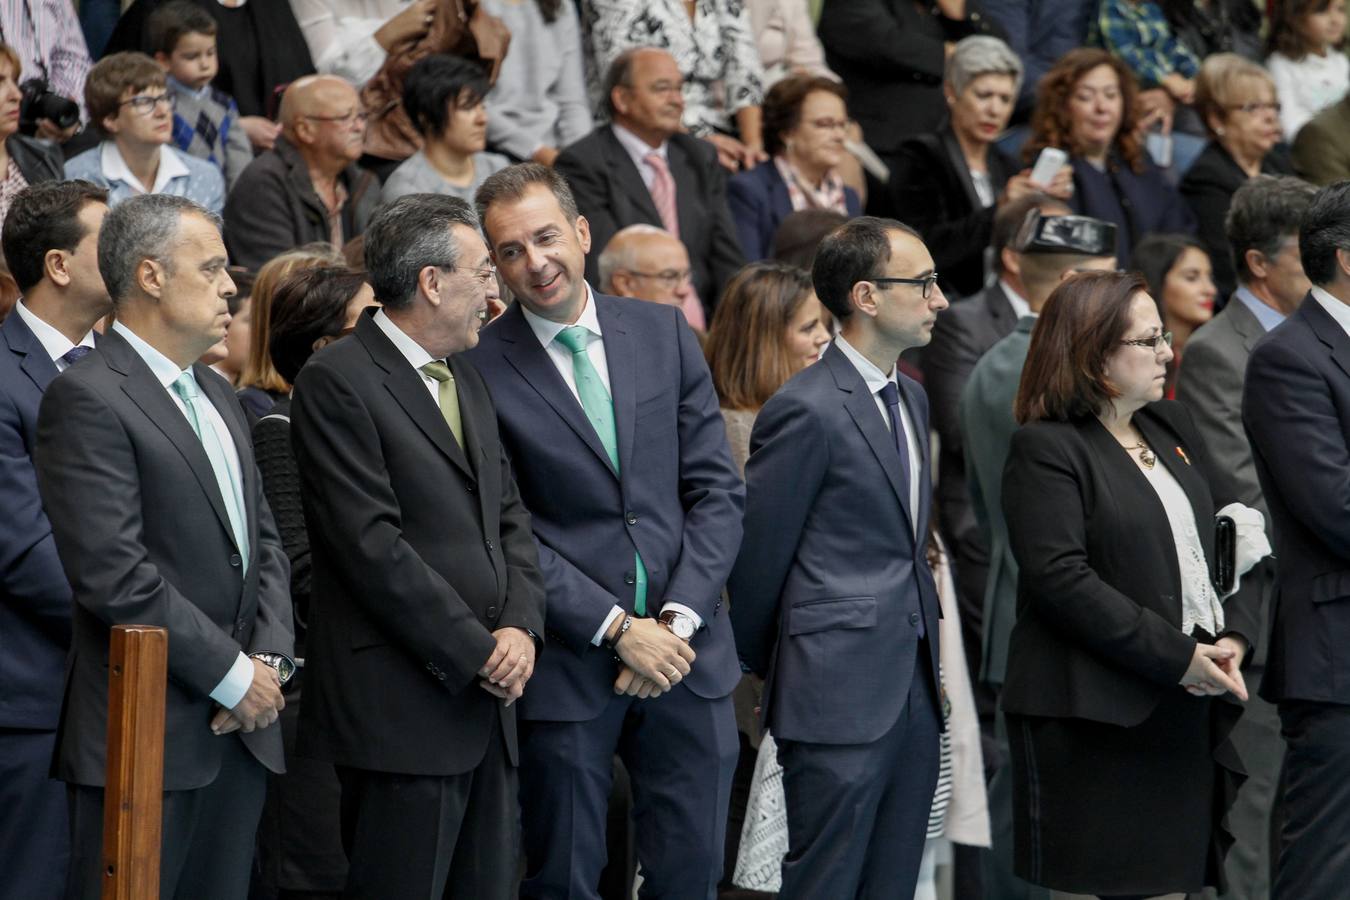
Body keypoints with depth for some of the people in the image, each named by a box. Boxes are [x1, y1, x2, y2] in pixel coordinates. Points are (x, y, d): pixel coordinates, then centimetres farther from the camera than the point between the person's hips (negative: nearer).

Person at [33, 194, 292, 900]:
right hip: (146, 735, -8)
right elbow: (113, 572, -18)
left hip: (241, 728, 8)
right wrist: (232, 676, -13)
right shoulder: (88, 398, -11)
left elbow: (263, 541, 20)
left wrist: (269, 659, 1)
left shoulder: (217, 396, 19)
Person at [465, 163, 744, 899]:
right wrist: (617, 628, -13)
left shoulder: (662, 333, 6)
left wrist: (679, 618, -7)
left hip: (685, 648, 3)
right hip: (567, 664, -3)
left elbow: (716, 490, 5)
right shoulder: (479, 370, -6)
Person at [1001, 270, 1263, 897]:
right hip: (1096, 720, -7)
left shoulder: (1171, 427, 17)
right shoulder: (1046, 450, -8)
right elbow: (1062, 580, -17)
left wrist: (1235, 633, -1)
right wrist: (1179, 657, -18)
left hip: (1189, 706, 7)